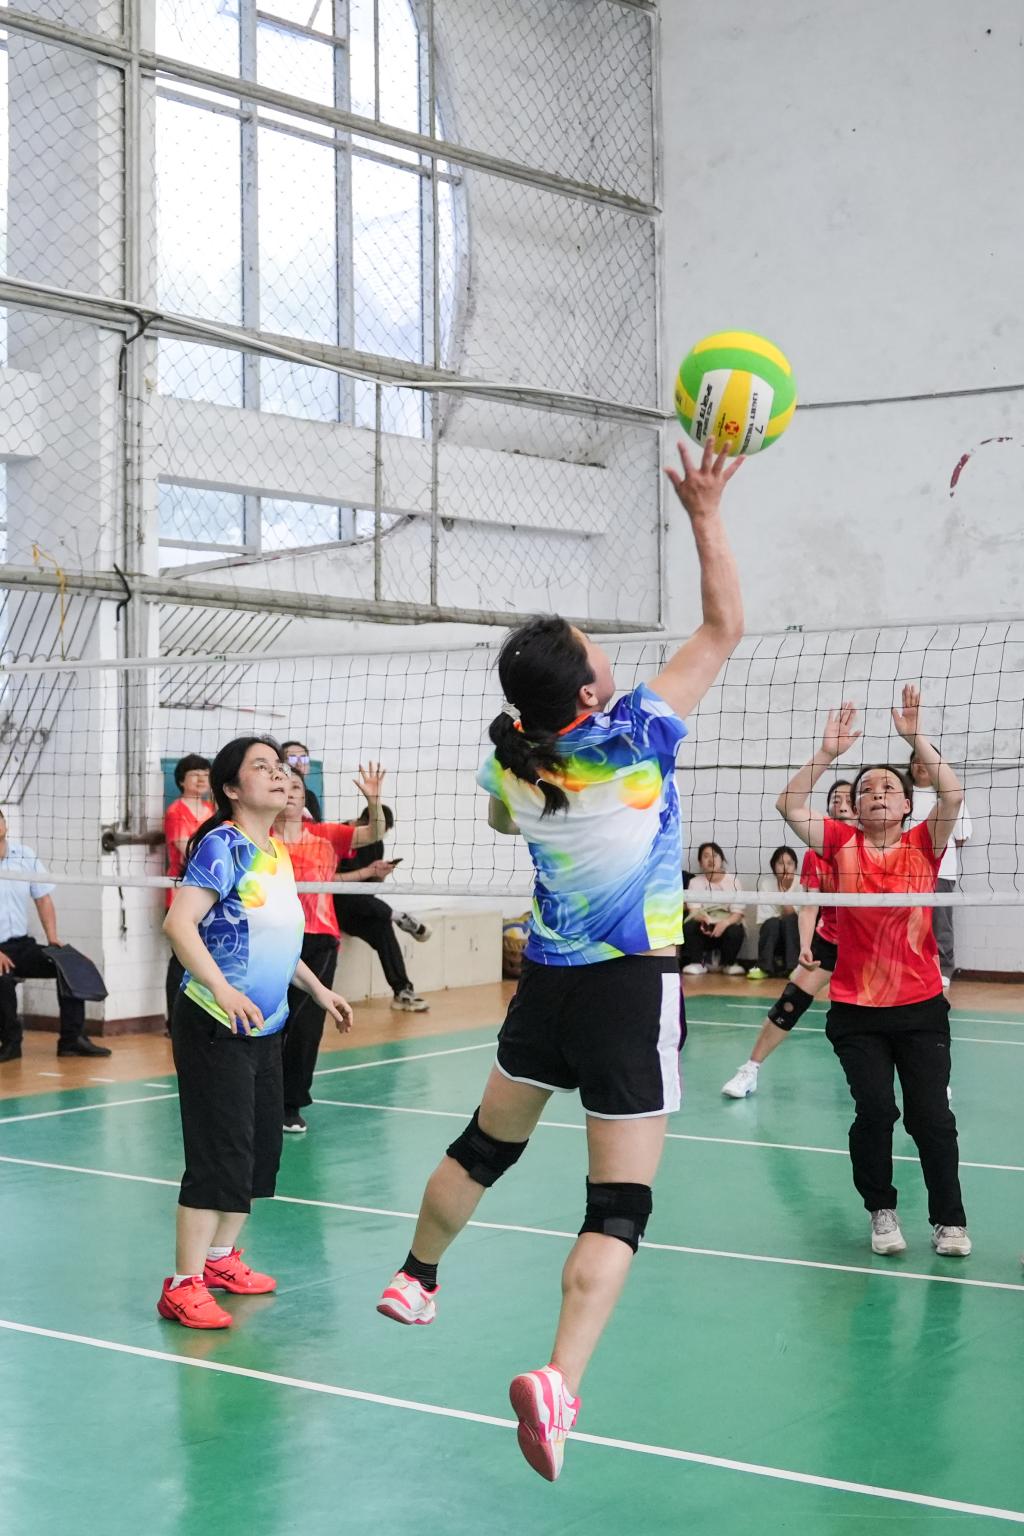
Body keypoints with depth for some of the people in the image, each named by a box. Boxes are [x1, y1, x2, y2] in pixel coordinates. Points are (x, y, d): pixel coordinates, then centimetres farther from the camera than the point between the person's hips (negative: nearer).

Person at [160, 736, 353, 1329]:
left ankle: (220, 1257, 29)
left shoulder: (278, 852, 11)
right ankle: (183, 1285, -2)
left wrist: (317, 989, 26)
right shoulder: (222, 846, -14)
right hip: (215, 1026, -9)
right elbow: (180, 923, -26)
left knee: (263, 1145, 14)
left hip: (265, 1026, 9)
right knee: (220, 1152, -10)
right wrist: (223, 991, -36)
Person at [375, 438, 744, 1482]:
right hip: (632, 994, -5)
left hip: (546, 985, 6)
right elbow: (724, 628, -8)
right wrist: (705, 515, -3)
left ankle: (414, 1278, 43)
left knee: (487, 1144, 26)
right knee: (620, 1203, -6)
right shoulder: (635, 740, -16)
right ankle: (560, 1378, -22)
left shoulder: (510, 768, -1)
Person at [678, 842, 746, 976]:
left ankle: (729, 963, -4)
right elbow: (693, 910, -8)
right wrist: (702, 918, -33)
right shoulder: (696, 882, 3)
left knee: (735, 931, -33)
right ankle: (697, 962, -8)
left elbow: (738, 913, -9)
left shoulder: (732, 881, -1)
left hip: (726, 925, -1)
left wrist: (725, 922, -31)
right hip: (703, 930, 1)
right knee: (689, 926, -30)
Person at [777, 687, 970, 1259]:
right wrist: (828, 752, -16)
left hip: (920, 1007, 0)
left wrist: (916, 737, -21)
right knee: (876, 1110, -8)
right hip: (855, 1010, 0)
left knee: (931, 1115, -5)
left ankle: (950, 1221, 11)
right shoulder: (842, 844, 2)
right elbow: (791, 805, -9)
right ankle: (882, 1212, 14)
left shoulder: (923, 845, 0)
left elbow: (953, 796, -16)